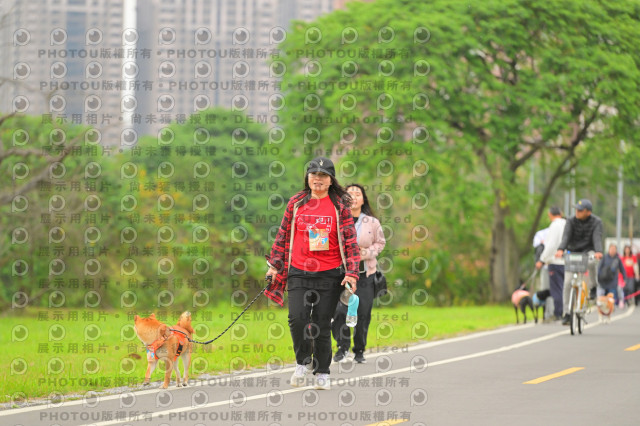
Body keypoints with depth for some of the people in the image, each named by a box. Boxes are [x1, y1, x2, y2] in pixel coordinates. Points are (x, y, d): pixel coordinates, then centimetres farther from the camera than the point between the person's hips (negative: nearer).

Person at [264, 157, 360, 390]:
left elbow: (350, 239, 1)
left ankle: (322, 373, 16)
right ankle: (303, 362, 8)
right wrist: (274, 265, 11)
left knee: (322, 325, 2)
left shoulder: (340, 205, 2)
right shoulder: (296, 203, 8)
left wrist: (351, 272, -6)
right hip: (298, 273, 1)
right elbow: (283, 235, 14)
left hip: (330, 274, -1)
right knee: (297, 318, -16)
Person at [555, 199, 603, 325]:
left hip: (588, 251, -2)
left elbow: (597, 238, -22)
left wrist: (598, 251, -43)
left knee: (591, 262, -38)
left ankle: (593, 287, -11)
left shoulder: (596, 222, -7)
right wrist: (560, 249, -40)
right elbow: (566, 236, -20)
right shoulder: (571, 221, -5)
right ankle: (566, 313, -1)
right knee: (568, 282, -10)